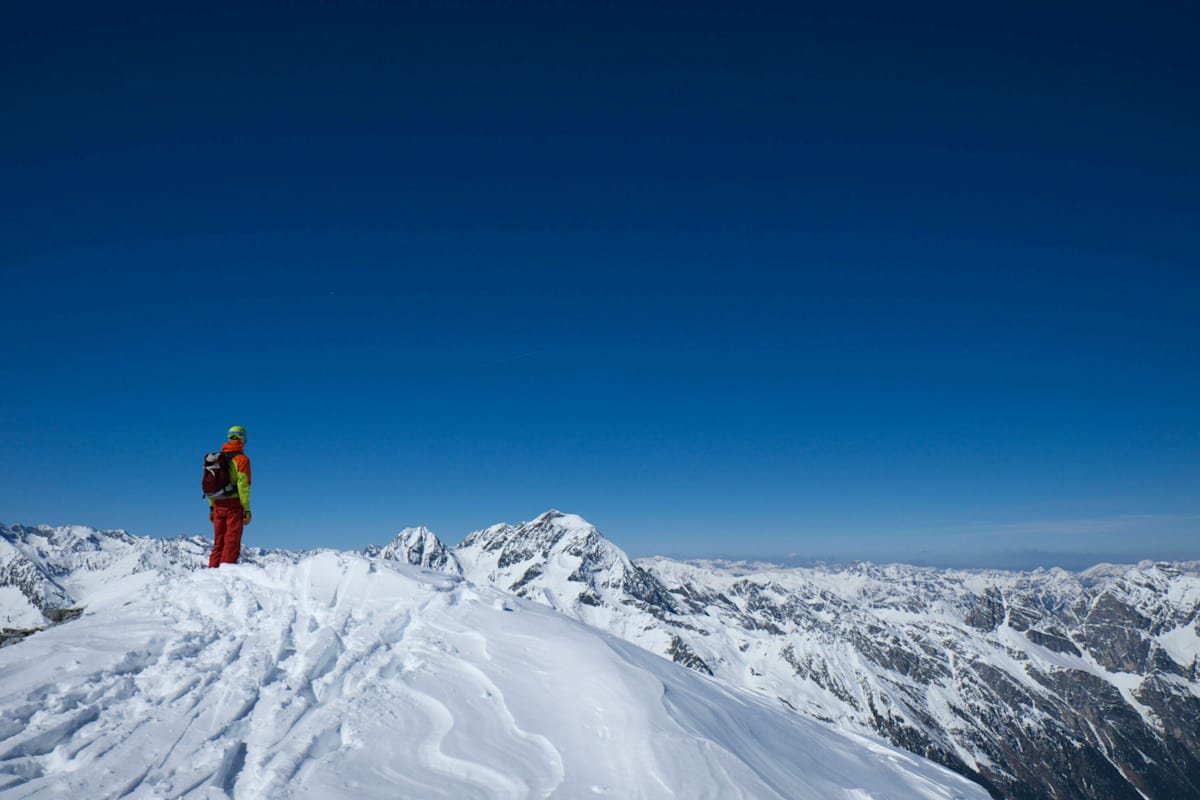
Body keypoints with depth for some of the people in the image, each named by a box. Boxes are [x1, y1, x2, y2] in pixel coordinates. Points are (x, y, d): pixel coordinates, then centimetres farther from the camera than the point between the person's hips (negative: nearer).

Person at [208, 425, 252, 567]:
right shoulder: (242, 459, -6)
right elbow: (243, 485, -12)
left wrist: (212, 507, 19)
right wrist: (247, 509, -10)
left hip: (218, 505, 6)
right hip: (234, 504, -6)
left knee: (218, 542, 11)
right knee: (232, 542, -4)